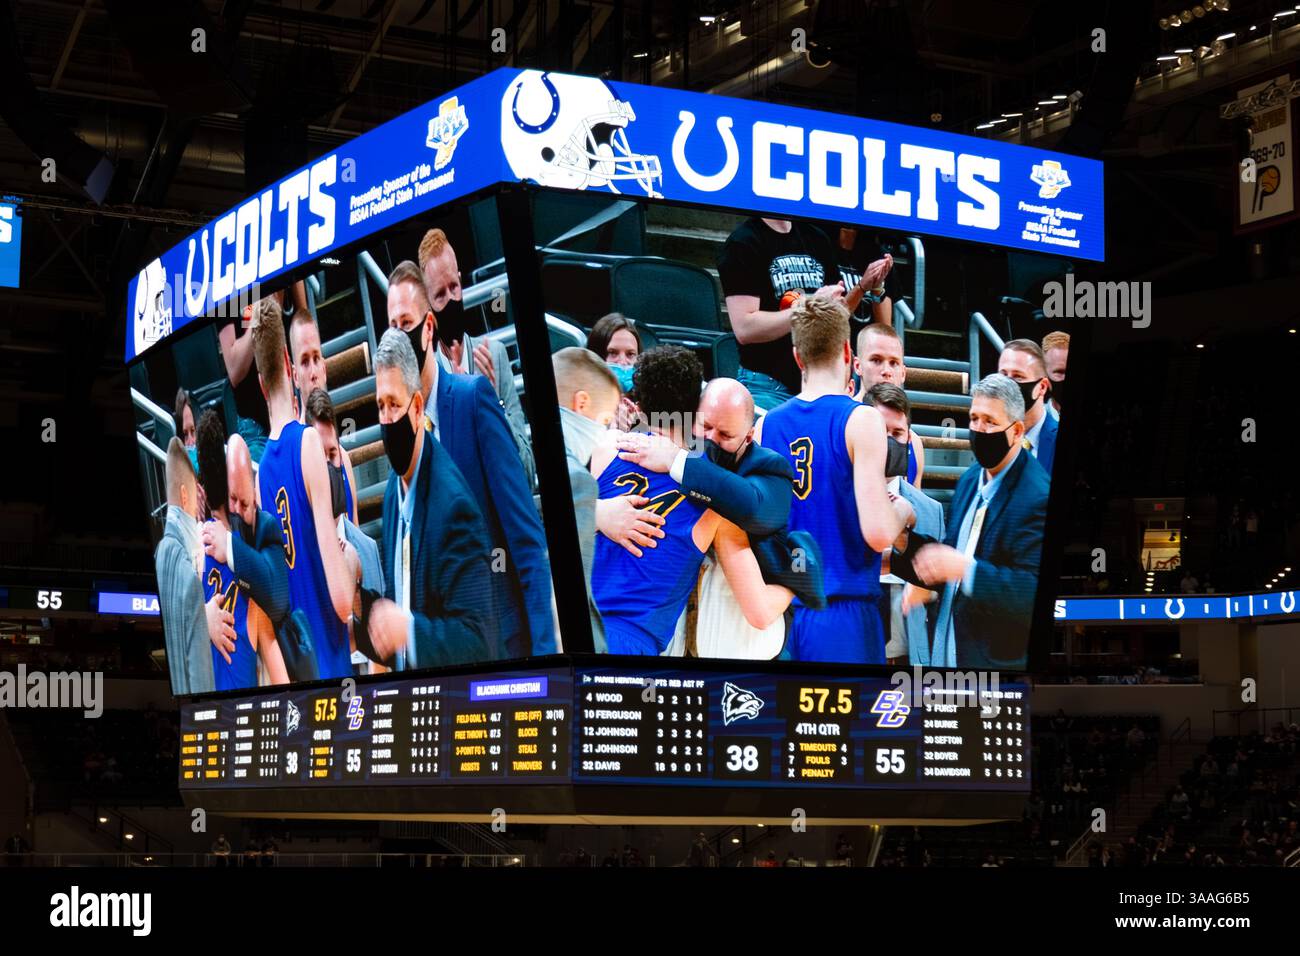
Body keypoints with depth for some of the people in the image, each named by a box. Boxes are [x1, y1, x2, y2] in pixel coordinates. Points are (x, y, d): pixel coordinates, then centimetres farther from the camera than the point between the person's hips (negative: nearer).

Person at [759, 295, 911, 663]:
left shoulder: (767, 425, 6)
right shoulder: (861, 420, -9)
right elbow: (878, 533, -15)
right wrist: (902, 509, 5)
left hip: (780, 610, 5)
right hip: (844, 614, -5)